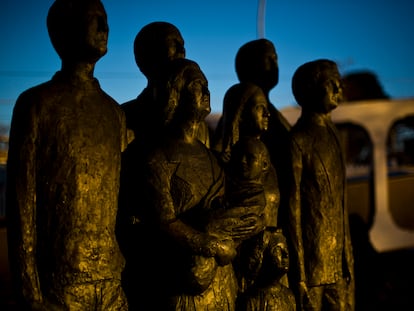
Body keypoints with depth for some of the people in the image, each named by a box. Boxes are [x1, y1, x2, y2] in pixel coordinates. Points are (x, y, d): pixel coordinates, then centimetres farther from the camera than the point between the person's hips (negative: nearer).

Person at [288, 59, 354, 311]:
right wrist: (299, 275, -13)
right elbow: (293, 208, -13)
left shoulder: (332, 135, 12)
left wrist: (348, 259, 11)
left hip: (338, 261, 7)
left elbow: (341, 201, 14)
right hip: (312, 264, -7)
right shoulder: (298, 140, -11)